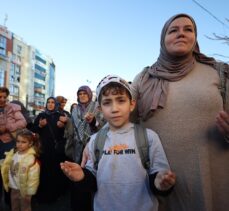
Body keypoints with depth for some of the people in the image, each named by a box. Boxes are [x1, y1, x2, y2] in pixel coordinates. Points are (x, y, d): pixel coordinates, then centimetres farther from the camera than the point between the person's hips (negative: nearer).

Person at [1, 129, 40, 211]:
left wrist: (29, 191, -17)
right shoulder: (12, 153, -6)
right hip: (13, 188, 6)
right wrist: (7, 183, 10)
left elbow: (33, 177, -22)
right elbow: (6, 168, 8)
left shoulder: (31, 158, -26)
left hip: (24, 189, -6)